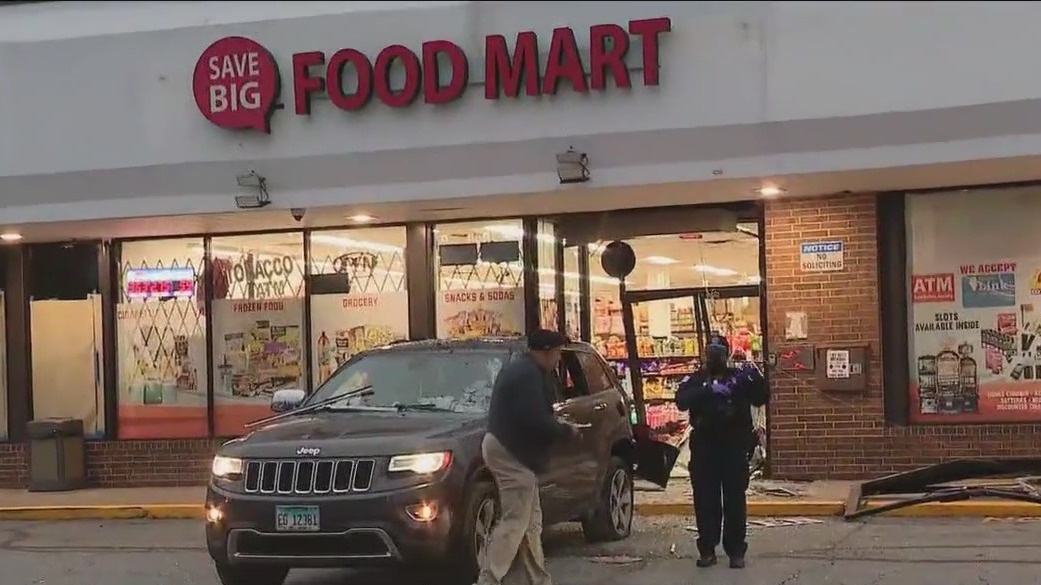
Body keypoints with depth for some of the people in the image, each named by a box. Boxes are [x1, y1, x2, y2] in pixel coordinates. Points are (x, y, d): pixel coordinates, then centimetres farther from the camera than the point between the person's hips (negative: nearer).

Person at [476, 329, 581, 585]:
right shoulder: (528, 375, -17)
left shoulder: (521, 369, 18)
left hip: (509, 449, 11)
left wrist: (557, 425, 9)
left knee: (531, 522, 14)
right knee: (514, 522, -12)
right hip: (511, 453, -11)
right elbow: (536, 421, -23)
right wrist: (566, 430, -8)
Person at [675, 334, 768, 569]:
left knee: (735, 500, 0)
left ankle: (736, 551, 5)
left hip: (734, 446, 0)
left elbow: (761, 399, -1)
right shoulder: (695, 380, 7)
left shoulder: (739, 376, 9)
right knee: (705, 500, 1)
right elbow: (682, 400, -13)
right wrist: (709, 390, -27)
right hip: (704, 448, 0)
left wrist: (755, 378, -20)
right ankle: (707, 550, 8)